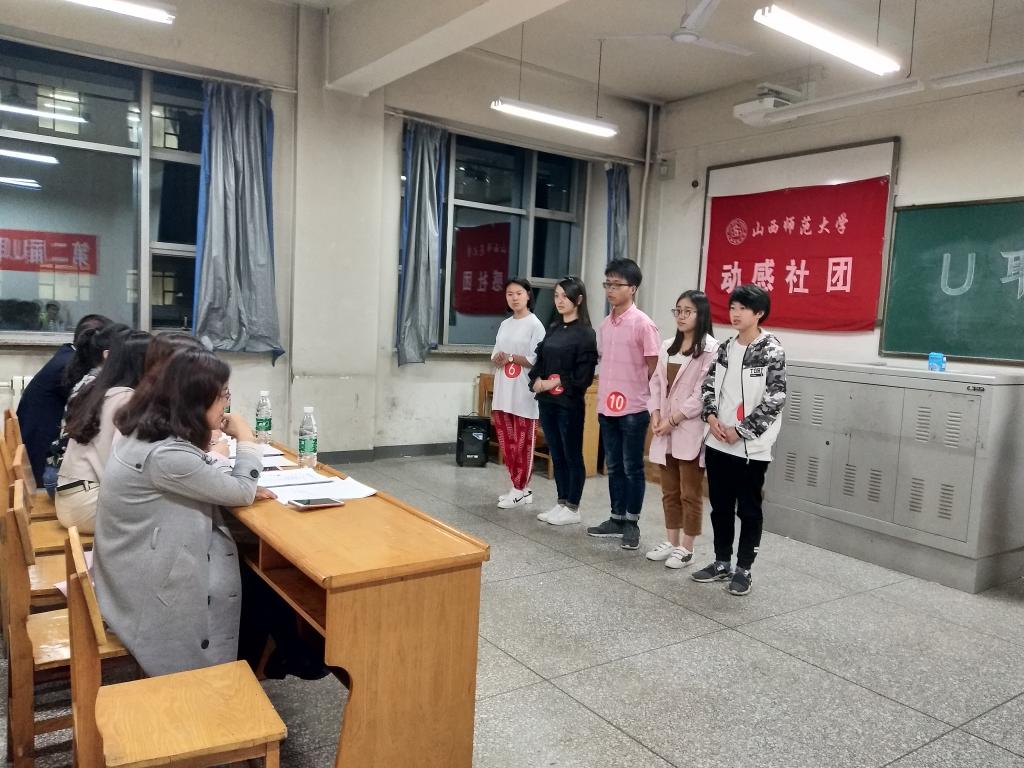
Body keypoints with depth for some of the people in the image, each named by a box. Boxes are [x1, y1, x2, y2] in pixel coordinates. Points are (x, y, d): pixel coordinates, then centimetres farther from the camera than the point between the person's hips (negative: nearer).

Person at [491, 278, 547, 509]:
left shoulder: (534, 325, -7)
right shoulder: (505, 324, 14)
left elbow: (537, 360, -14)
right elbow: (495, 356, 15)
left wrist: (511, 358, -17)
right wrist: (497, 359, -7)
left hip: (524, 392, -7)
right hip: (503, 391, 7)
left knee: (523, 444, 1)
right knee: (507, 443, 11)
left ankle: (520, 490, 12)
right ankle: (519, 488, 23)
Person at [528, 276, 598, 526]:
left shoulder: (585, 333, -8)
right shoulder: (553, 328, 13)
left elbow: (583, 375, -13)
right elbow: (540, 360, 12)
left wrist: (555, 383, -14)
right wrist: (537, 380, -6)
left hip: (569, 403, -6)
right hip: (547, 401, 7)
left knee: (572, 455, 4)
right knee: (556, 455, 13)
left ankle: (573, 508, 14)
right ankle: (561, 503, 24)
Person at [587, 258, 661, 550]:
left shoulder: (642, 324, -11)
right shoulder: (605, 324, 9)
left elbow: (654, 367, -8)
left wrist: (640, 395, -1)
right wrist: (604, 394, 10)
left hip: (633, 409, -6)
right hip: (606, 407, 7)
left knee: (633, 468, 4)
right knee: (613, 467, 13)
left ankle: (632, 523, 16)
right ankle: (617, 519, 24)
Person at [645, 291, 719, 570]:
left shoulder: (710, 348, -9)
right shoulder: (668, 346, 14)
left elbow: (703, 393, -14)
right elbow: (656, 382, 12)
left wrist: (674, 420, -15)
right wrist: (655, 415, -3)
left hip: (690, 431, -7)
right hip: (665, 430, 7)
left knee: (690, 494, 3)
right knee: (669, 491, 14)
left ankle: (686, 548, 14)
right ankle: (671, 542, 26)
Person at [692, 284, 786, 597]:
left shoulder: (772, 350, -10)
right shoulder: (725, 348, 8)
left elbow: (774, 399, -14)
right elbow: (709, 385, 12)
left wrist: (741, 431, -14)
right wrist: (711, 417, -6)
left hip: (751, 446, -6)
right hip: (718, 442, 6)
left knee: (749, 509, 6)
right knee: (720, 506, 14)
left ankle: (744, 570, 19)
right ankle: (722, 563, 28)